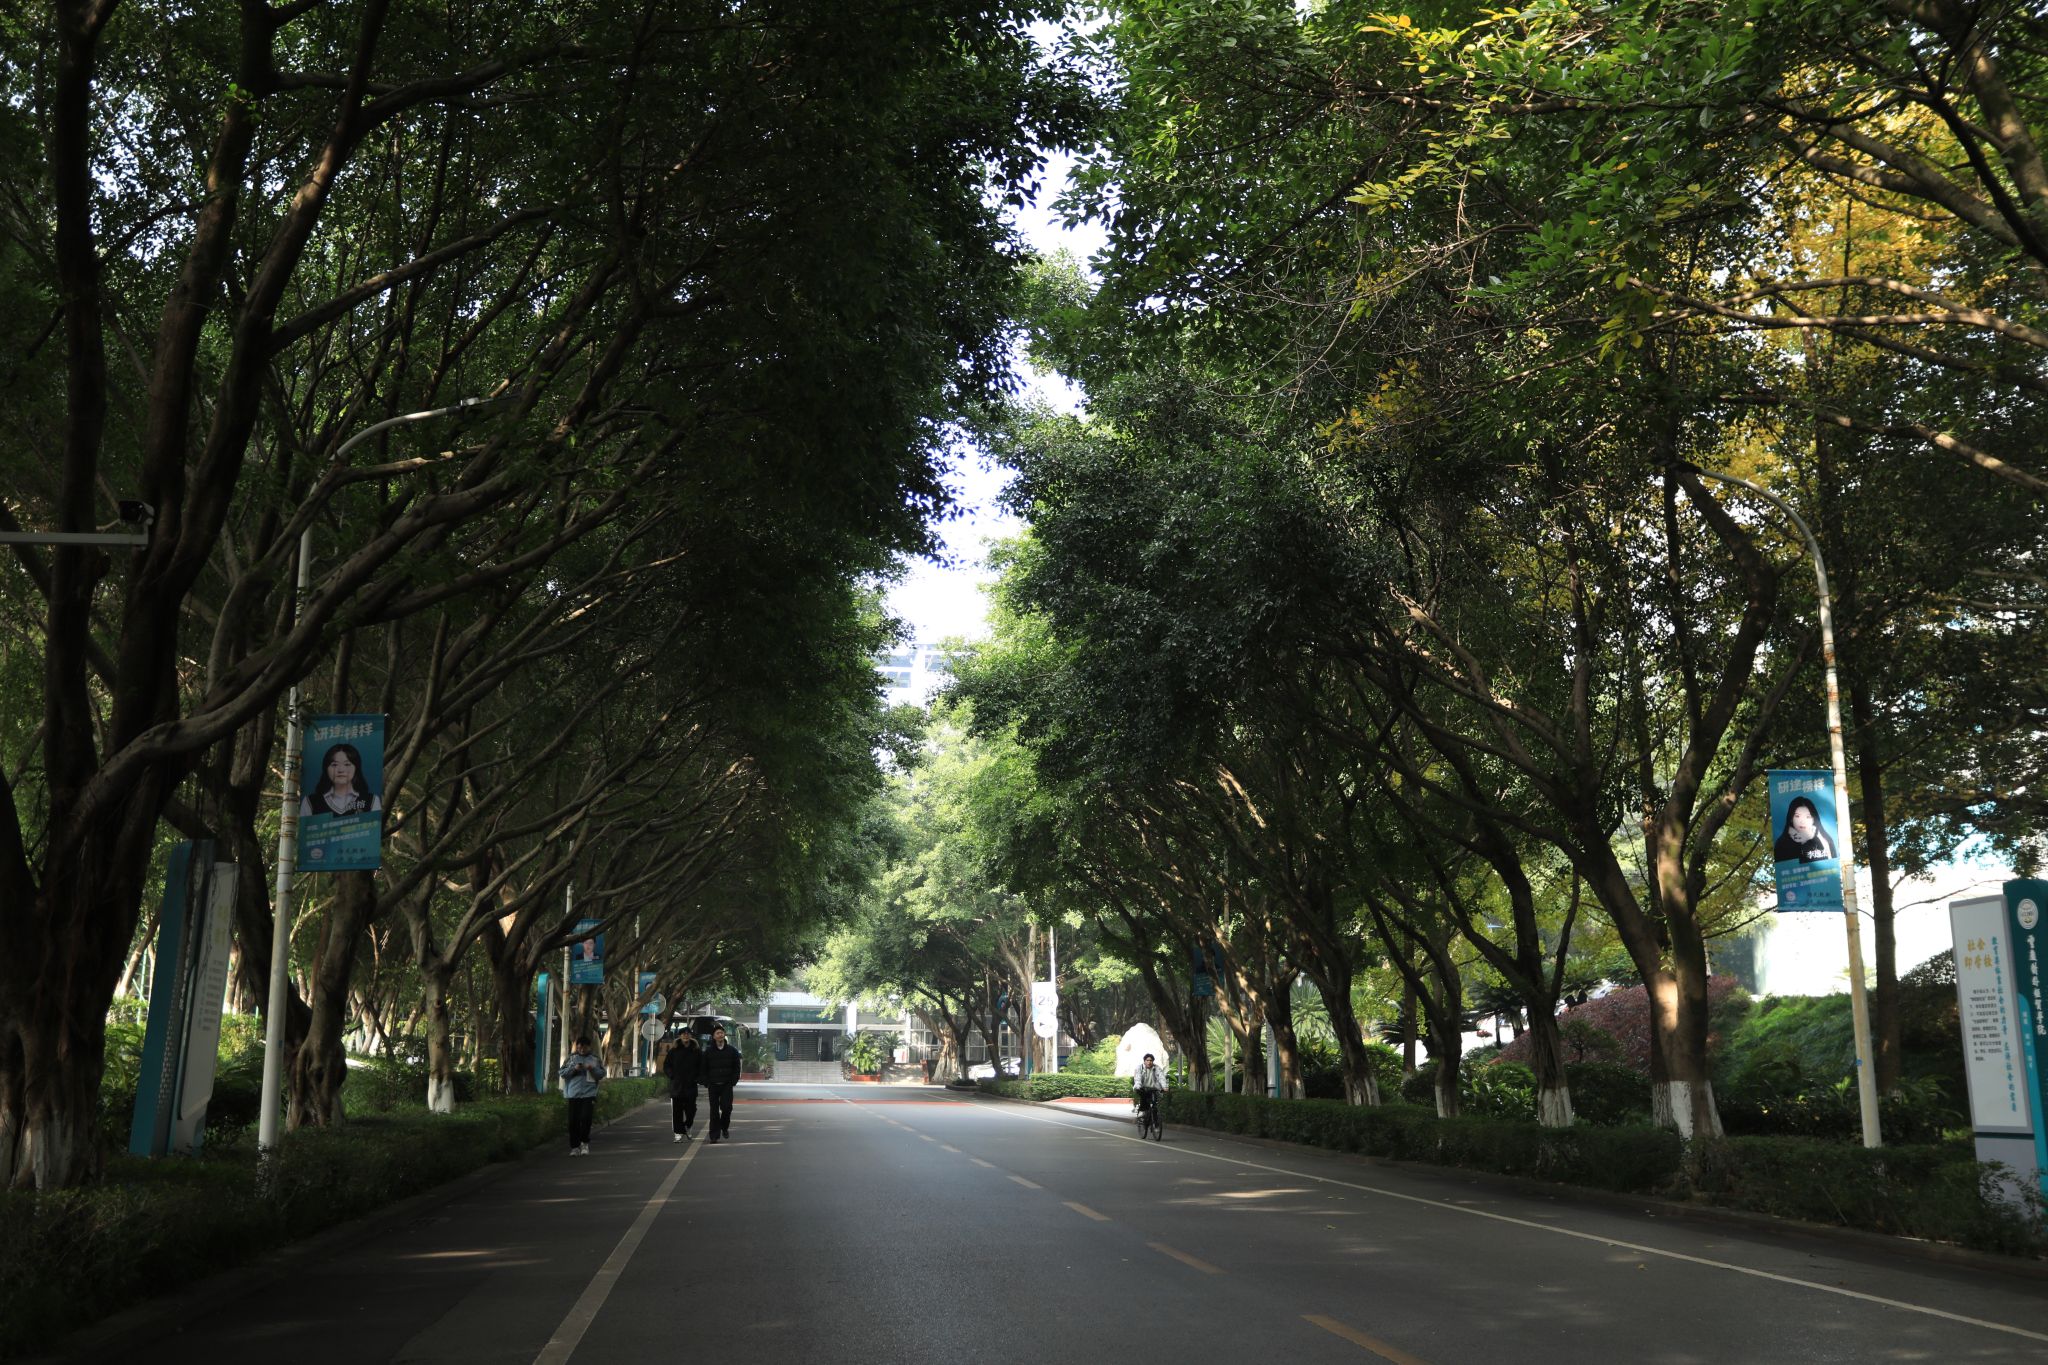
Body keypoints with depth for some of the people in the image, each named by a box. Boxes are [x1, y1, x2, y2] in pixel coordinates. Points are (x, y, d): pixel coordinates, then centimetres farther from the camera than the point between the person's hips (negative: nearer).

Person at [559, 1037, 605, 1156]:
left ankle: (584, 1143, 8)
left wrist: (593, 1069, -12)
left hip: (589, 1094, -1)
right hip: (573, 1094, 1)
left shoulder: (595, 1058, 7)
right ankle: (575, 1147, 11)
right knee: (573, 1121, 2)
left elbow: (602, 1074, 7)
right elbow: (562, 1073, 5)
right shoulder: (571, 1058, 8)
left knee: (585, 1118, -10)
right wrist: (574, 1069, -11)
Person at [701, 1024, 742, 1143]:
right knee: (714, 1111, 1)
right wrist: (706, 1083, -3)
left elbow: (736, 1067, 7)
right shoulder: (708, 1051, 5)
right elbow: (704, 1068, 8)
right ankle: (714, 1135, 6)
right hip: (713, 1085, 1)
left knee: (726, 1107, -11)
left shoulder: (732, 1050, 5)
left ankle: (724, 1127, 15)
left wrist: (733, 1081, -3)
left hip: (727, 1085, -1)